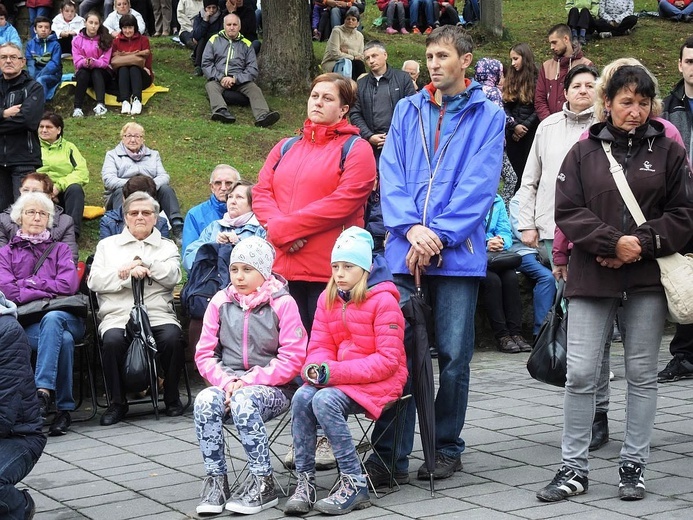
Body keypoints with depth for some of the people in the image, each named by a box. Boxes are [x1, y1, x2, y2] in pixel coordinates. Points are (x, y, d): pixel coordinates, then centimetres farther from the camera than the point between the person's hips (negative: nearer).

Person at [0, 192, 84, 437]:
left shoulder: (60, 249, 23)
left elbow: (69, 285, 3)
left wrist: (29, 283, 0)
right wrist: (49, 291, -4)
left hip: (65, 317, 1)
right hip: (27, 323, -1)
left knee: (52, 319, -38)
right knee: (62, 339, -35)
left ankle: (43, 390, -48)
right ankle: (64, 408, -34)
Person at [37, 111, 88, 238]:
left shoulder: (68, 147, 17)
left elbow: (82, 173, 1)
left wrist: (59, 186, -14)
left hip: (64, 192, 0)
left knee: (75, 188, -32)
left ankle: (73, 232, -39)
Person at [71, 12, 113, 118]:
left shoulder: (105, 39, -3)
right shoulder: (77, 40, -1)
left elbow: (105, 61, -11)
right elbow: (77, 61, -9)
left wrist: (94, 62, -33)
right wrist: (85, 62, -33)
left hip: (101, 71, 0)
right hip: (84, 70, 0)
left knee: (96, 72, -33)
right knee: (83, 73, -32)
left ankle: (100, 105, -54)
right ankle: (77, 108, -43)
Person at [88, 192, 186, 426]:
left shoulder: (167, 246, 23)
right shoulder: (108, 245, 22)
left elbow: (172, 277, 2)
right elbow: (94, 281, 6)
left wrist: (140, 264, -5)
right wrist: (129, 274, -5)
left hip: (158, 314, 0)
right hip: (118, 316, 0)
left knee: (172, 337, -32)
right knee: (112, 340, -34)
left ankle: (172, 398, -10)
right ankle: (117, 403, -14)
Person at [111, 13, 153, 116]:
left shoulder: (143, 39, 7)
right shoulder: (116, 41, 12)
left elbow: (148, 63, -4)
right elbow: (112, 62, 1)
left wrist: (124, 56, -12)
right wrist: (134, 56, -15)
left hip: (141, 76, -1)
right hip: (122, 77, 1)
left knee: (134, 69, -33)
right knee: (123, 69, -31)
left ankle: (137, 100, -55)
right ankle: (125, 102, -51)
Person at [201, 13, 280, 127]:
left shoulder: (246, 44, 15)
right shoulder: (214, 40, 15)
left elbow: (253, 69, 7)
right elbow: (206, 64, 8)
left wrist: (235, 79, -11)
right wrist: (220, 78, -10)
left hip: (240, 80, 1)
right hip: (218, 78, 0)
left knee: (254, 88, -29)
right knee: (211, 86, -34)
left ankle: (262, 115, -55)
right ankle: (221, 111, -62)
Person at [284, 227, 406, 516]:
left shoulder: (383, 300, -11)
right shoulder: (328, 299, 10)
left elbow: (388, 360, -15)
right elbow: (320, 345, 11)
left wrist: (335, 371, -22)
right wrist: (316, 367, -15)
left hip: (381, 382, -6)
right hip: (338, 379, 6)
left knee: (325, 401, -31)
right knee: (301, 398, -24)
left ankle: (354, 484, -22)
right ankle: (305, 481, -18)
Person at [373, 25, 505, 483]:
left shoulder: (488, 115, 2)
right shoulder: (407, 110, 12)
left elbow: (479, 184, -7)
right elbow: (391, 174, 4)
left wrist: (439, 236, -15)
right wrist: (412, 227, -12)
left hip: (458, 253, -2)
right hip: (405, 251, 2)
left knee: (454, 355, 5)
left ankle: (448, 448, 19)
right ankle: (391, 455, 4)